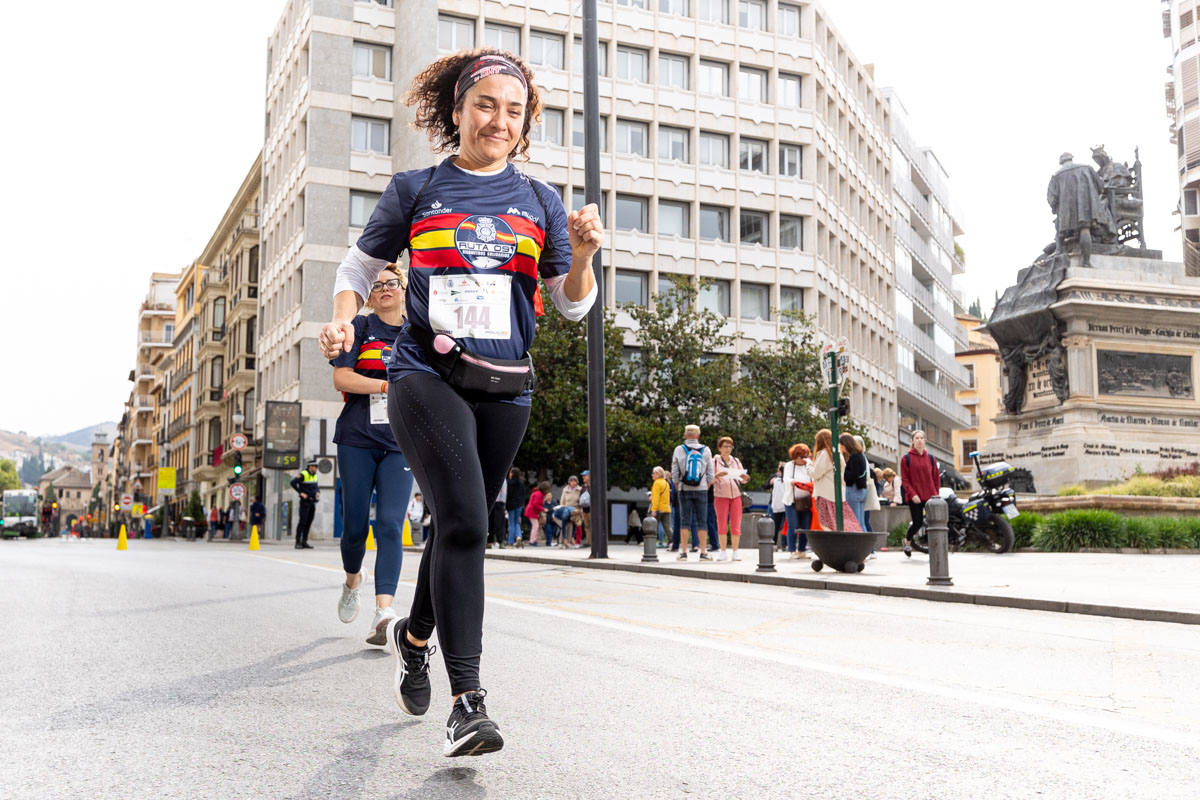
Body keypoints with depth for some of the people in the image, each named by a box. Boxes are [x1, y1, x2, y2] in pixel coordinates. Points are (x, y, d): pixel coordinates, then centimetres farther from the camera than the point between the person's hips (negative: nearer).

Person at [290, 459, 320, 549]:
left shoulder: (314, 475, 14)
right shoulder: (303, 474, -10)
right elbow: (293, 482, -20)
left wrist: (318, 492, 5)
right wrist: (301, 493, -20)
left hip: (312, 502, 7)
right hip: (305, 501, -7)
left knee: (309, 522, 6)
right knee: (302, 521, -9)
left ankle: (304, 542, 9)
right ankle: (298, 542, -7)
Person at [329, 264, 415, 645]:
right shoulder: (360, 327, 4)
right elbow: (341, 377, -7)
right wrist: (387, 386, -17)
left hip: (400, 443, 1)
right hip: (358, 438, -1)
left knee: (390, 524, -11)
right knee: (355, 523, 3)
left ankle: (383, 612, -19)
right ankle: (352, 580, 34)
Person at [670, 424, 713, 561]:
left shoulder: (679, 450, -1)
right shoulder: (705, 450, 1)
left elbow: (674, 474, 1)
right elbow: (710, 474, 3)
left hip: (684, 490, 0)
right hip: (701, 490, 0)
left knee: (685, 521, 3)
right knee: (702, 521, 3)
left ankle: (683, 552, 1)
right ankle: (703, 552, 0)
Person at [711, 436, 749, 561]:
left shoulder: (736, 461, 13)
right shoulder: (715, 461, 3)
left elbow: (742, 479, 12)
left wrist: (745, 478, -11)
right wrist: (717, 475, -23)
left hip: (736, 495, 3)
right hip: (720, 496, -3)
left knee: (736, 525, -1)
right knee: (722, 525, -2)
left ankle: (735, 552, 4)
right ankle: (723, 552, 6)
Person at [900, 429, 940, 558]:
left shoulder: (931, 458, 10)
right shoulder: (906, 458, 0)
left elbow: (936, 477, 12)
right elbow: (904, 479, -3)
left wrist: (936, 493, 3)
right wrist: (912, 494, -12)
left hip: (930, 496, 3)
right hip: (914, 497, -3)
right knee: (918, 522, -2)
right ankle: (907, 540, 27)